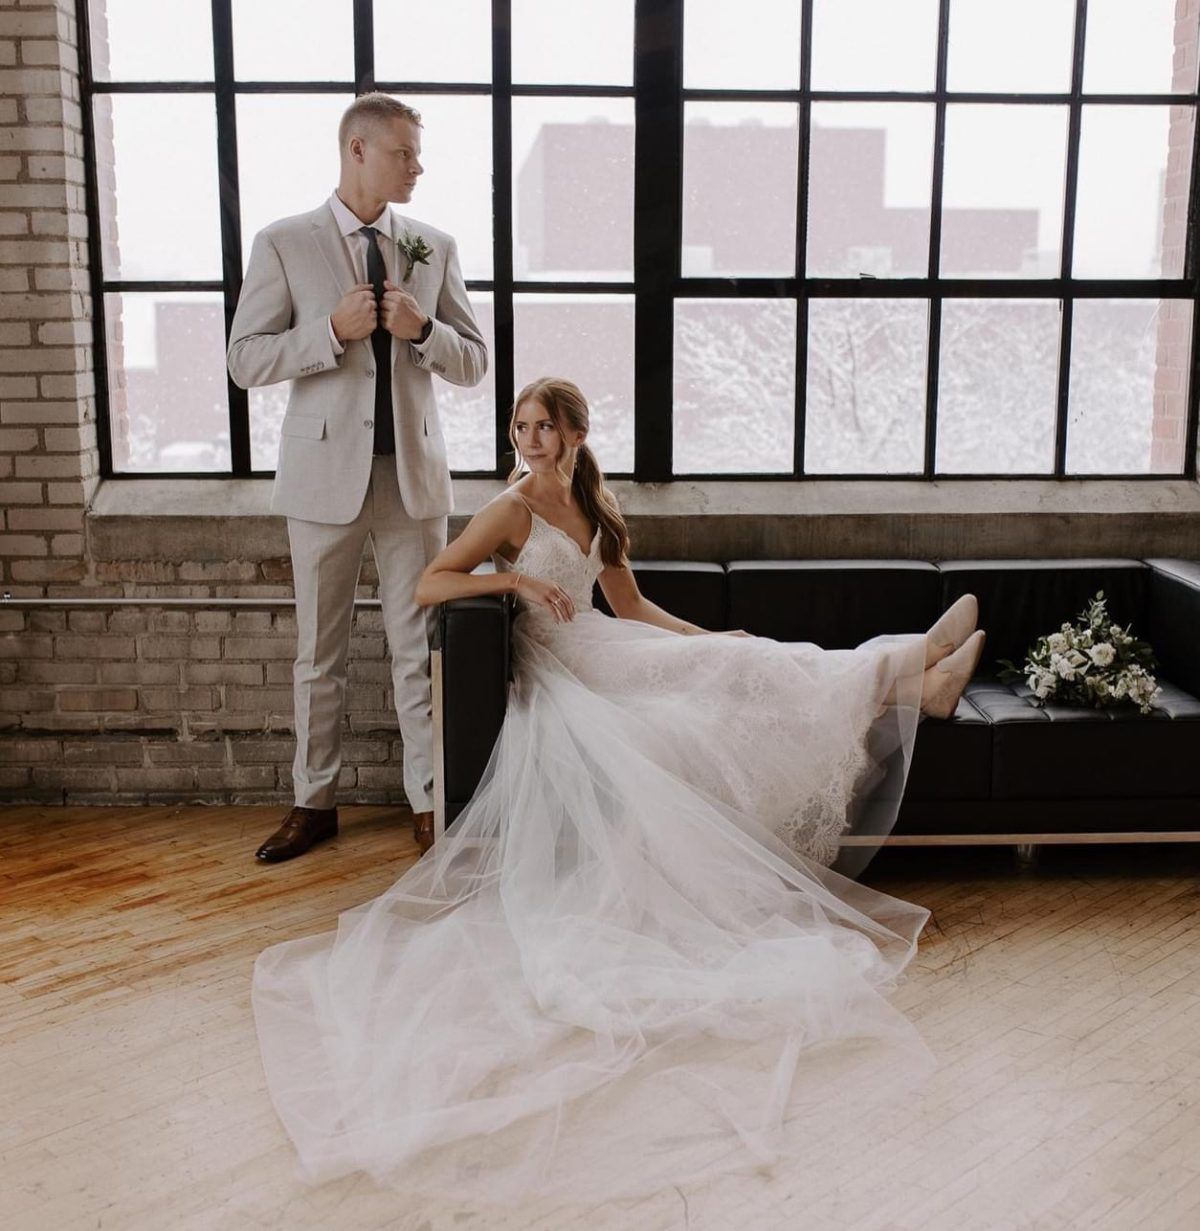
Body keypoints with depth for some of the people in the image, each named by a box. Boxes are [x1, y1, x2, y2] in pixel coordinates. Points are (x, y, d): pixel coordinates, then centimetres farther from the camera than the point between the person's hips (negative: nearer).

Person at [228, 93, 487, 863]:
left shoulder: (435, 248, 7)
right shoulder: (284, 245, 0)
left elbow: (474, 364, 8)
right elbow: (247, 359, -4)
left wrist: (423, 329, -12)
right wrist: (333, 330, -18)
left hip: (414, 472, 2)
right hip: (327, 474, -1)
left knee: (420, 649, 5)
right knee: (320, 653, 9)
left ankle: (430, 801, 17)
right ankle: (316, 803, 22)